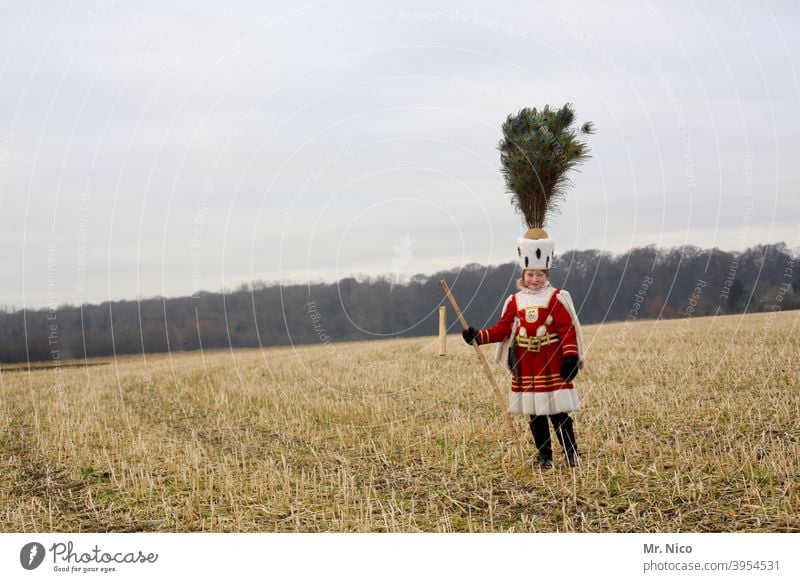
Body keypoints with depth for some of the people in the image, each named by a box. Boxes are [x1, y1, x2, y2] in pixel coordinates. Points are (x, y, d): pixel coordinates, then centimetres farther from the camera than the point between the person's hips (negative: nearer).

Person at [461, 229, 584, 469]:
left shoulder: (556, 298, -4)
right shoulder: (515, 301, 7)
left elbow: (568, 329, -7)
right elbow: (502, 329, 7)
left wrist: (571, 358, -14)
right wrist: (478, 336, -5)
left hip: (553, 365, -4)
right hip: (526, 366, 4)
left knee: (558, 412, -4)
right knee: (535, 415, 8)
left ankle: (571, 453, 8)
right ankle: (544, 456, 18)